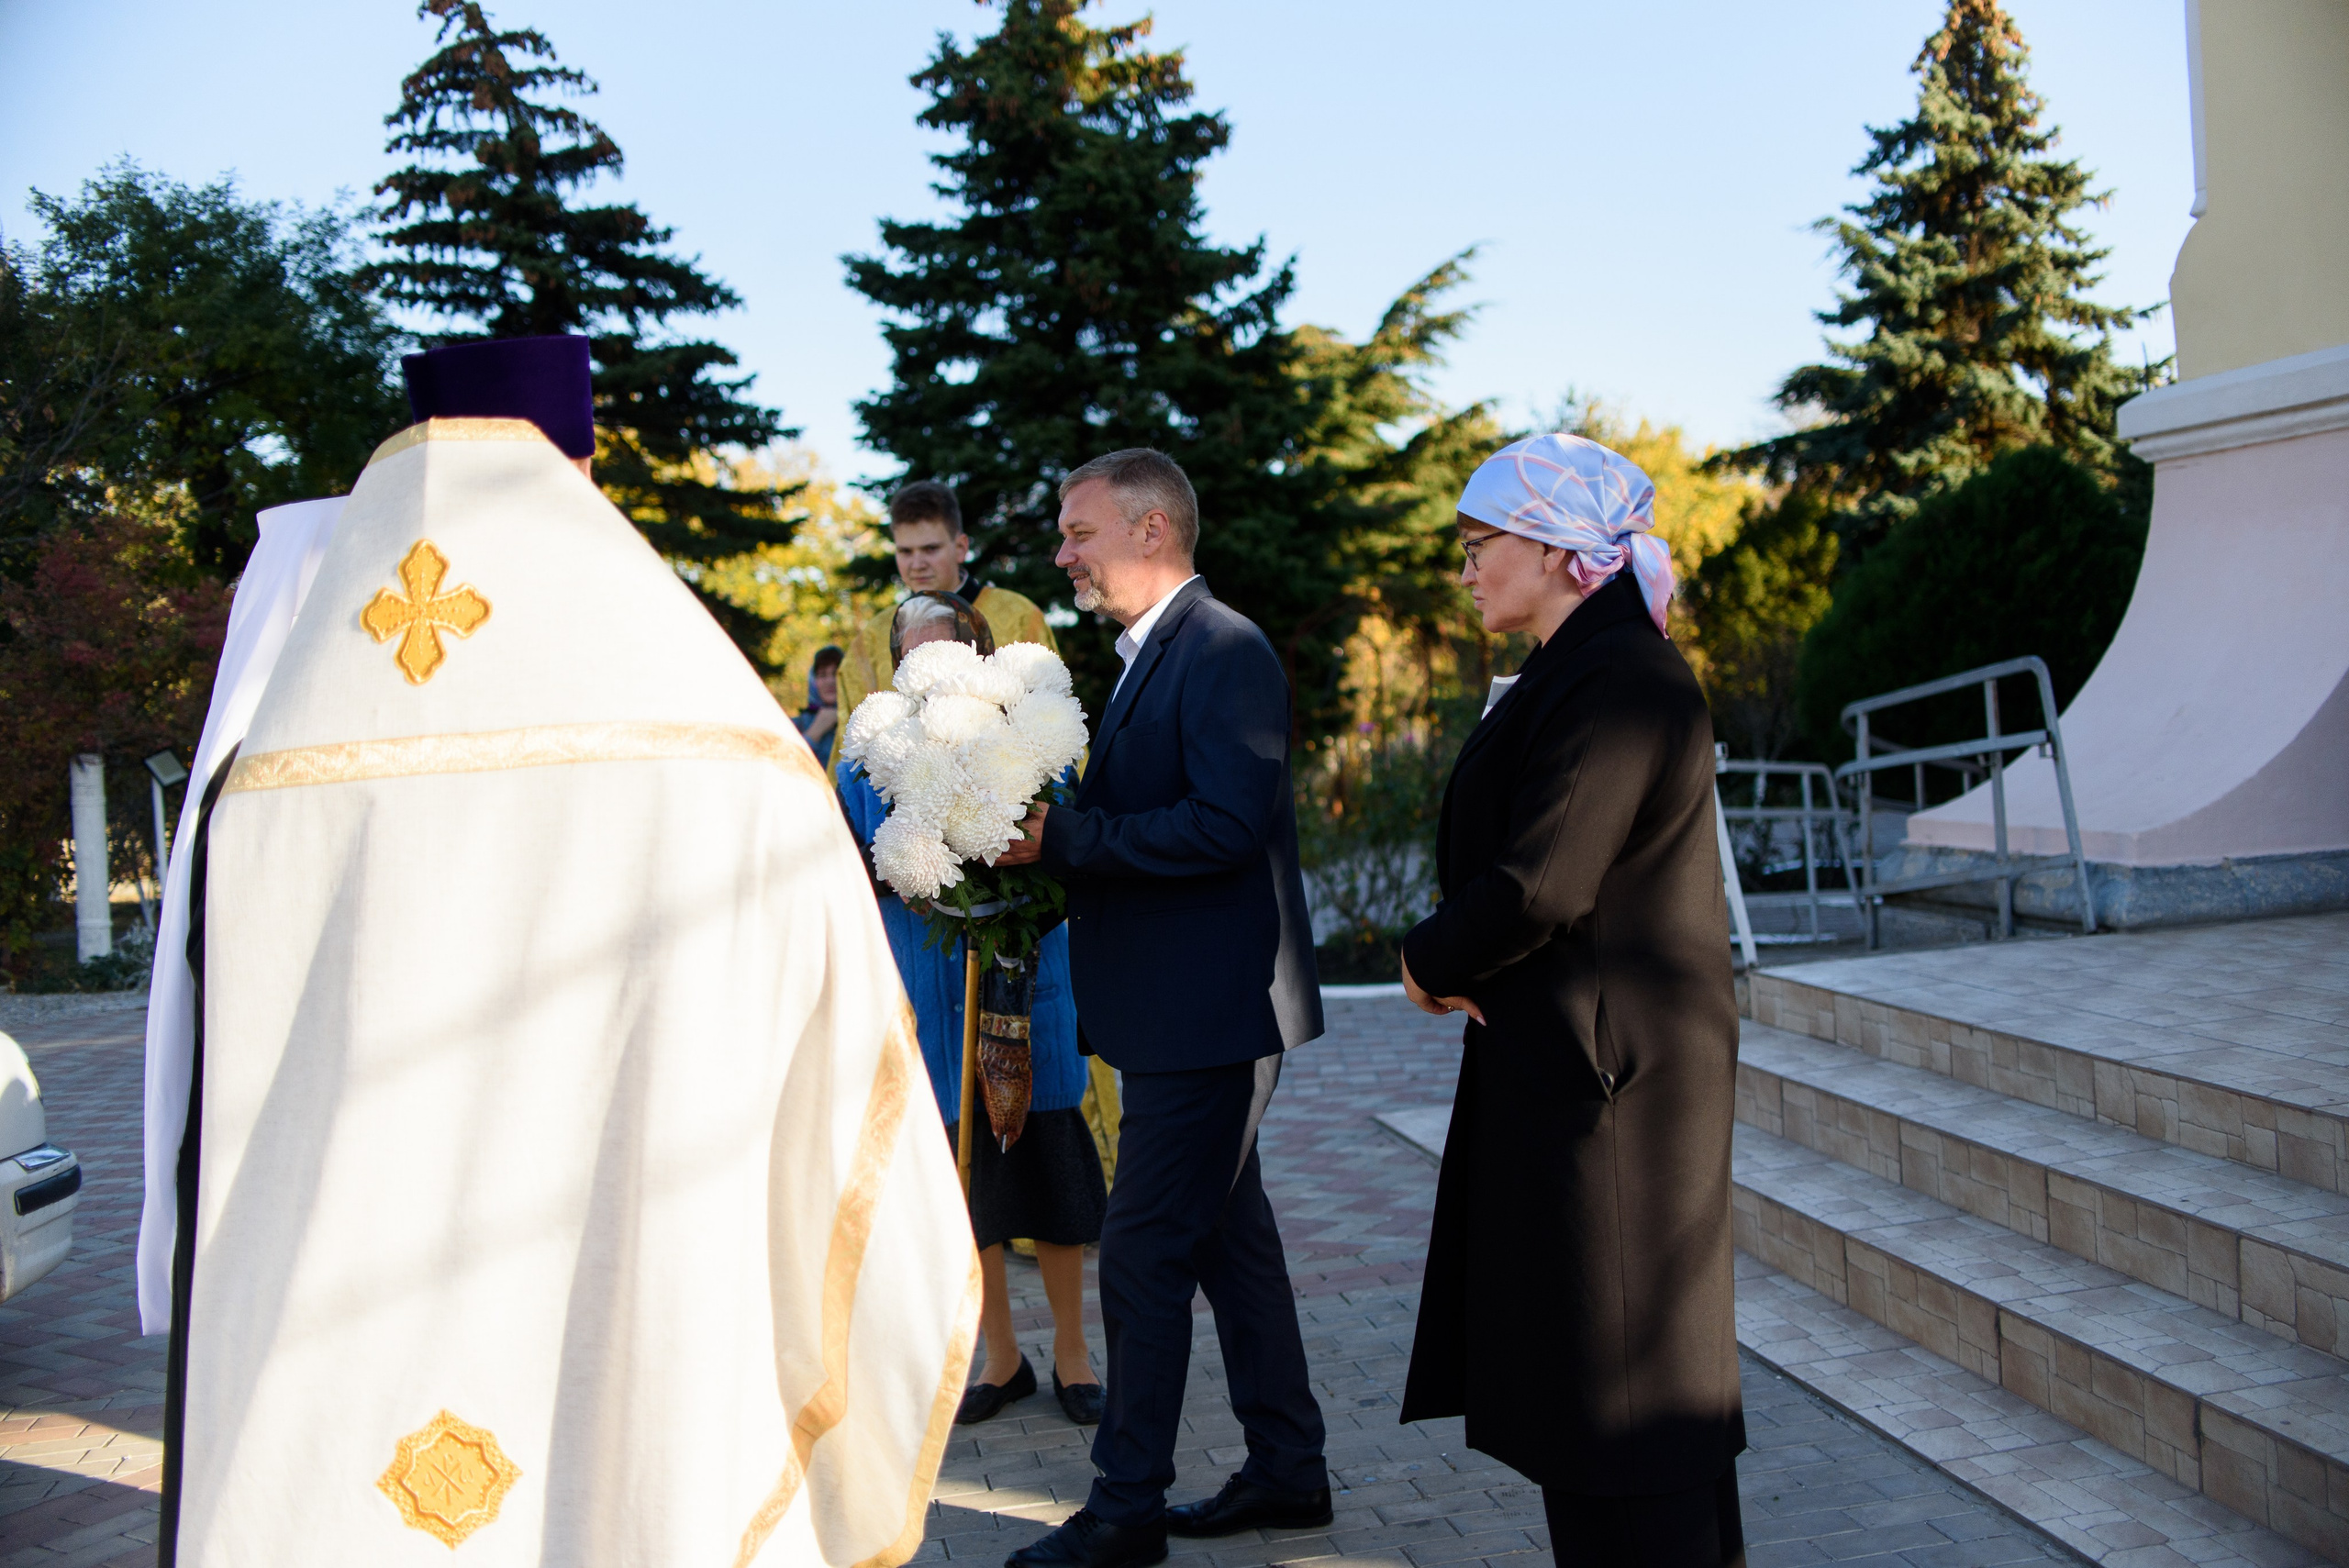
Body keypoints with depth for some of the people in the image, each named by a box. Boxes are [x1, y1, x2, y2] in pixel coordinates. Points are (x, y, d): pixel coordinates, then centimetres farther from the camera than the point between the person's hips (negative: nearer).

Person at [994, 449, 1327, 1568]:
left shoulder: (1226, 651, -16)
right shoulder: (1152, 657, 16)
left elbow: (1223, 825, -25)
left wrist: (1060, 836, -23)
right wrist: (1045, 842, -1)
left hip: (1209, 1009, -10)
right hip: (1182, 1012, 10)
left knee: (1143, 1250, -4)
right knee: (1228, 1236, 16)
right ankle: (1288, 1468, 28)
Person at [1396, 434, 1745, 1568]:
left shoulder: (1619, 680, -19)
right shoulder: (1578, 669, 14)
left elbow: (1541, 883, -25)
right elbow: (1509, 856, 15)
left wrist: (1430, 964, -8)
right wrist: (1456, 961, -3)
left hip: (1604, 1070, -10)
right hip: (1558, 1063, 10)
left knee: (1617, 1355, 1)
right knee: (1575, 1361, 18)